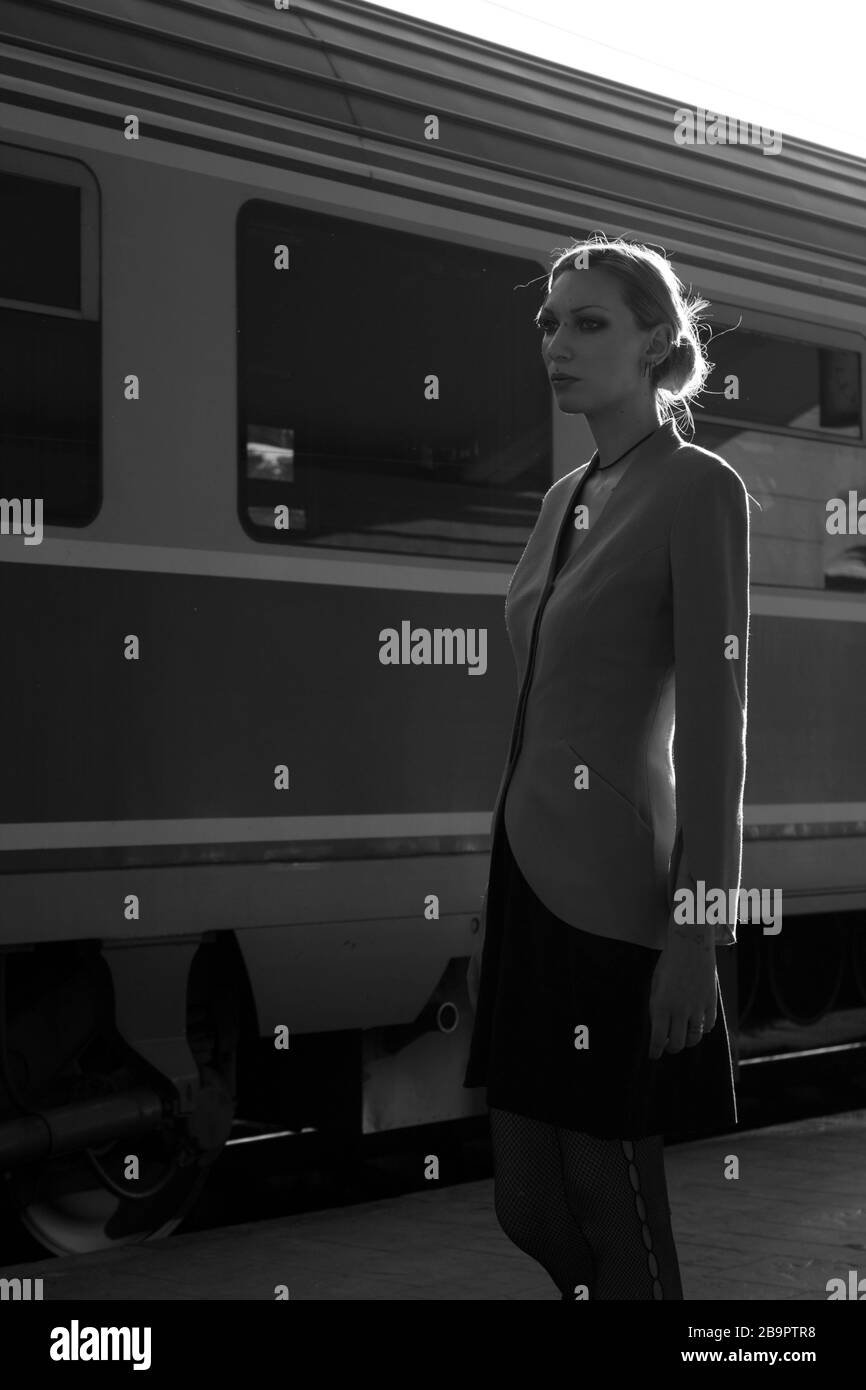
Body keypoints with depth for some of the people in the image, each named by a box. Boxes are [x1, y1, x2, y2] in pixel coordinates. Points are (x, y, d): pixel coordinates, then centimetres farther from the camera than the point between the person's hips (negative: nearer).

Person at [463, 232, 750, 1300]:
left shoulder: (698, 489, -10)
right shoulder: (566, 496, 14)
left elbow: (714, 727, -14)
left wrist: (698, 928, -17)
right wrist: (495, 895, 18)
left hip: (612, 891, -8)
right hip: (531, 874, 8)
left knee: (612, 1214, 2)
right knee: (527, 1207, 13)